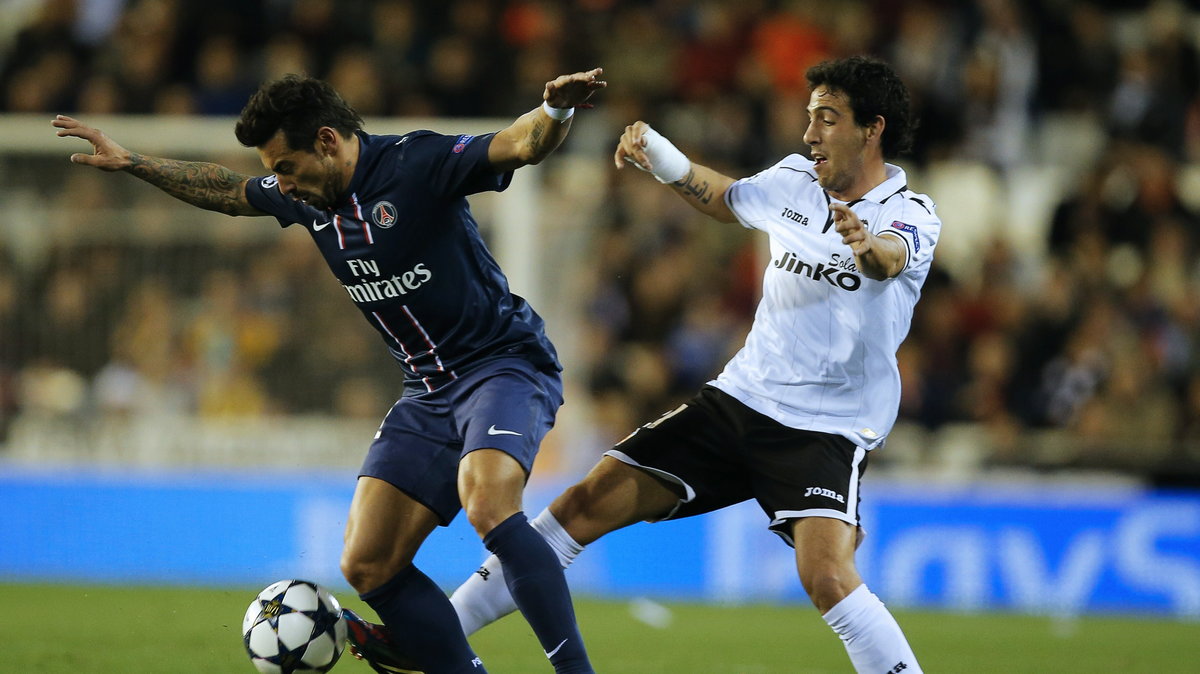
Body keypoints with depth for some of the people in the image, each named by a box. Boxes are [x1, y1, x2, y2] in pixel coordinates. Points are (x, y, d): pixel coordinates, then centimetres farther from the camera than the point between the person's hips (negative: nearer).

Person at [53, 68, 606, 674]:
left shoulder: (415, 164, -16)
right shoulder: (303, 197, 7)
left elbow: (521, 145, -28)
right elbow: (225, 191, 26)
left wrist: (555, 111, -50)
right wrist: (131, 163, 28)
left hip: (503, 365, -8)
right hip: (429, 392, 8)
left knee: (487, 505, -35)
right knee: (367, 565, -1)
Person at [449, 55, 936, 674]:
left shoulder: (910, 214, -12)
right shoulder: (794, 181, 5)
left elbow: (890, 257, -36)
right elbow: (723, 198, 25)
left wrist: (868, 245, -60)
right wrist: (655, 153, 7)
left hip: (829, 430, -6)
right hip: (739, 398, 6)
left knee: (826, 578, -31)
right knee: (585, 508, 2)